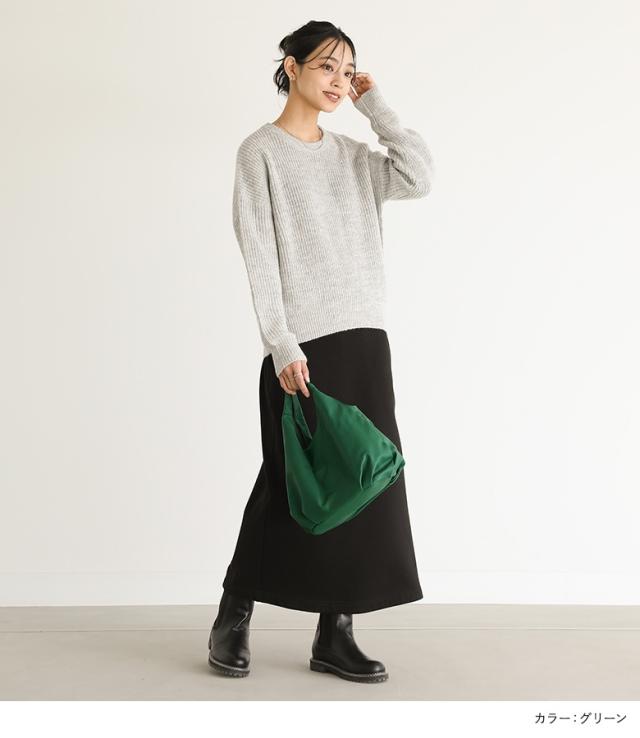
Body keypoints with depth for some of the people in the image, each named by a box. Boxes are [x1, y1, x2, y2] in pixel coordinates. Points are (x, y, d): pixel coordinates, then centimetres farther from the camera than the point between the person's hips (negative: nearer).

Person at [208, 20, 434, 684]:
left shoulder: (351, 155, 17)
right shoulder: (262, 151, 1)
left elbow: (420, 177, 1)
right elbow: (260, 257, -7)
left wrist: (375, 107, 6)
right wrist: (281, 345, -15)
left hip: (364, 337, 6)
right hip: (302, 344, -5)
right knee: (291, 481, -2)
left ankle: (334, 634, 11)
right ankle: (233, 618, 16)